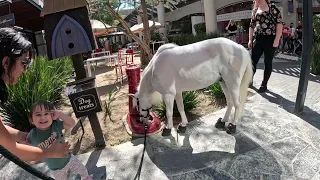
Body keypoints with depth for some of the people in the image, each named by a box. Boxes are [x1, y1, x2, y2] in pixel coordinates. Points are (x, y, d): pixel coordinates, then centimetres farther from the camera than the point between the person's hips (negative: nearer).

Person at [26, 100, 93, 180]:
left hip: (69, 158, 2)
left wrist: (60, 114, -36)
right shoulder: (32, 135, -23)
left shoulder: (56, 125, -21)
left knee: (83, 170, 25)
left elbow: (72, 123, -26)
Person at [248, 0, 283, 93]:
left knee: (268, 62, 2)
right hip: (257, 39, 4)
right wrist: (250, 40, 9)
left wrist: (277, 39, -15)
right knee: (253, 61, 4)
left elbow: (279, 23, -7)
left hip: (270, 39, -4)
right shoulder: (255, 10, 14)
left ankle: (264, 84, 11)